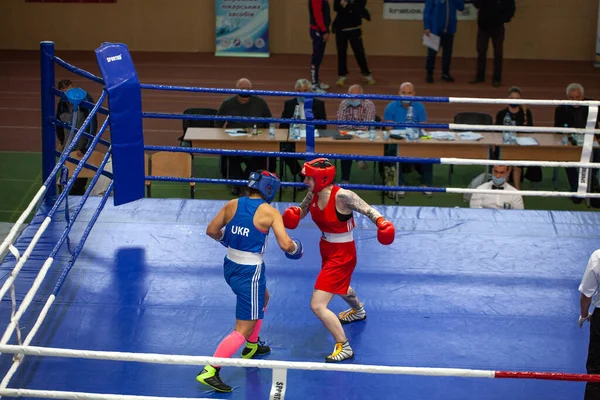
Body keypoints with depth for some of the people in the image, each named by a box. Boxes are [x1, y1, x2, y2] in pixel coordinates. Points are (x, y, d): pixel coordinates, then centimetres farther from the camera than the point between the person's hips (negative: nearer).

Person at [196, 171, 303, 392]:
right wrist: (295, 248, 5)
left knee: (263, 298, 36)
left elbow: (211, 231, 6)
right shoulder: (270, 212, -14)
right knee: (243, 330, -1)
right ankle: (209, 371, -13)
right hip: (250, 272, -7)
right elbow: (286, 245, -18)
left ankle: (251, 347, 49)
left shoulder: (232, 205, -1)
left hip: (230, 266, 7)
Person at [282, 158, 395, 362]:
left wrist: (381, 222, -42)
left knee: (317, 305, -13)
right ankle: (358, 311, 72)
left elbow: (368, 210, -23)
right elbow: (301, 211, 4)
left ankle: (344, 347, 3)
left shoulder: (342, 196, -29)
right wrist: (293, 213, -19)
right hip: (326, 249, 9)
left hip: (342, 254, -9)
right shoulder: (313, 194, -9)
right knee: (339, 286, 39)